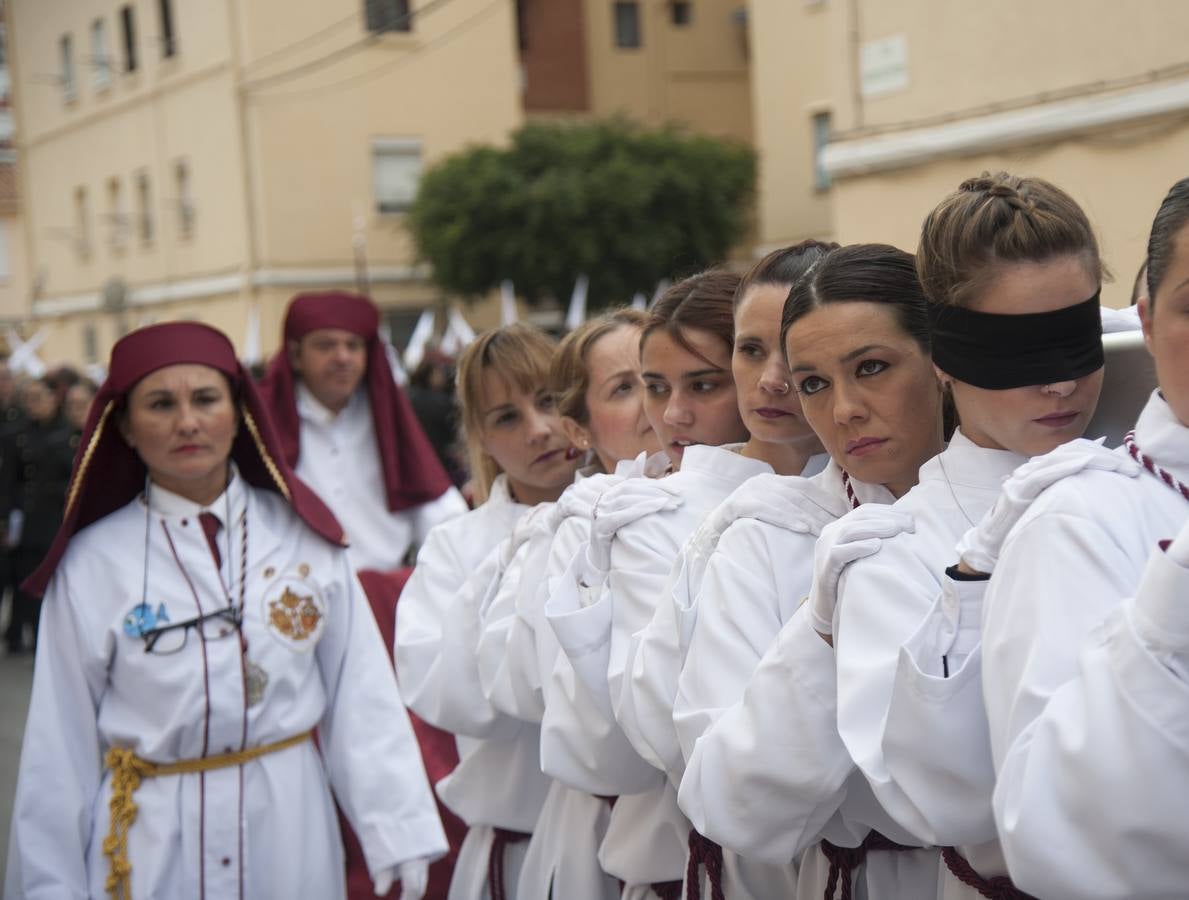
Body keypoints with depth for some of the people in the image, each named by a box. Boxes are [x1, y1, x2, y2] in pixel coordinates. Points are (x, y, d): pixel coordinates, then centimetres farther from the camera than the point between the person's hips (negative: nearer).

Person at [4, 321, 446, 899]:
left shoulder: (304, 537, -3)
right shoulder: (91, 563, -6)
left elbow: (361, 699, -3)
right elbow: (61, 745, -2)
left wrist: (397, 832, -7)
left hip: (290, 832, 1)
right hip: (152, 847, -1)